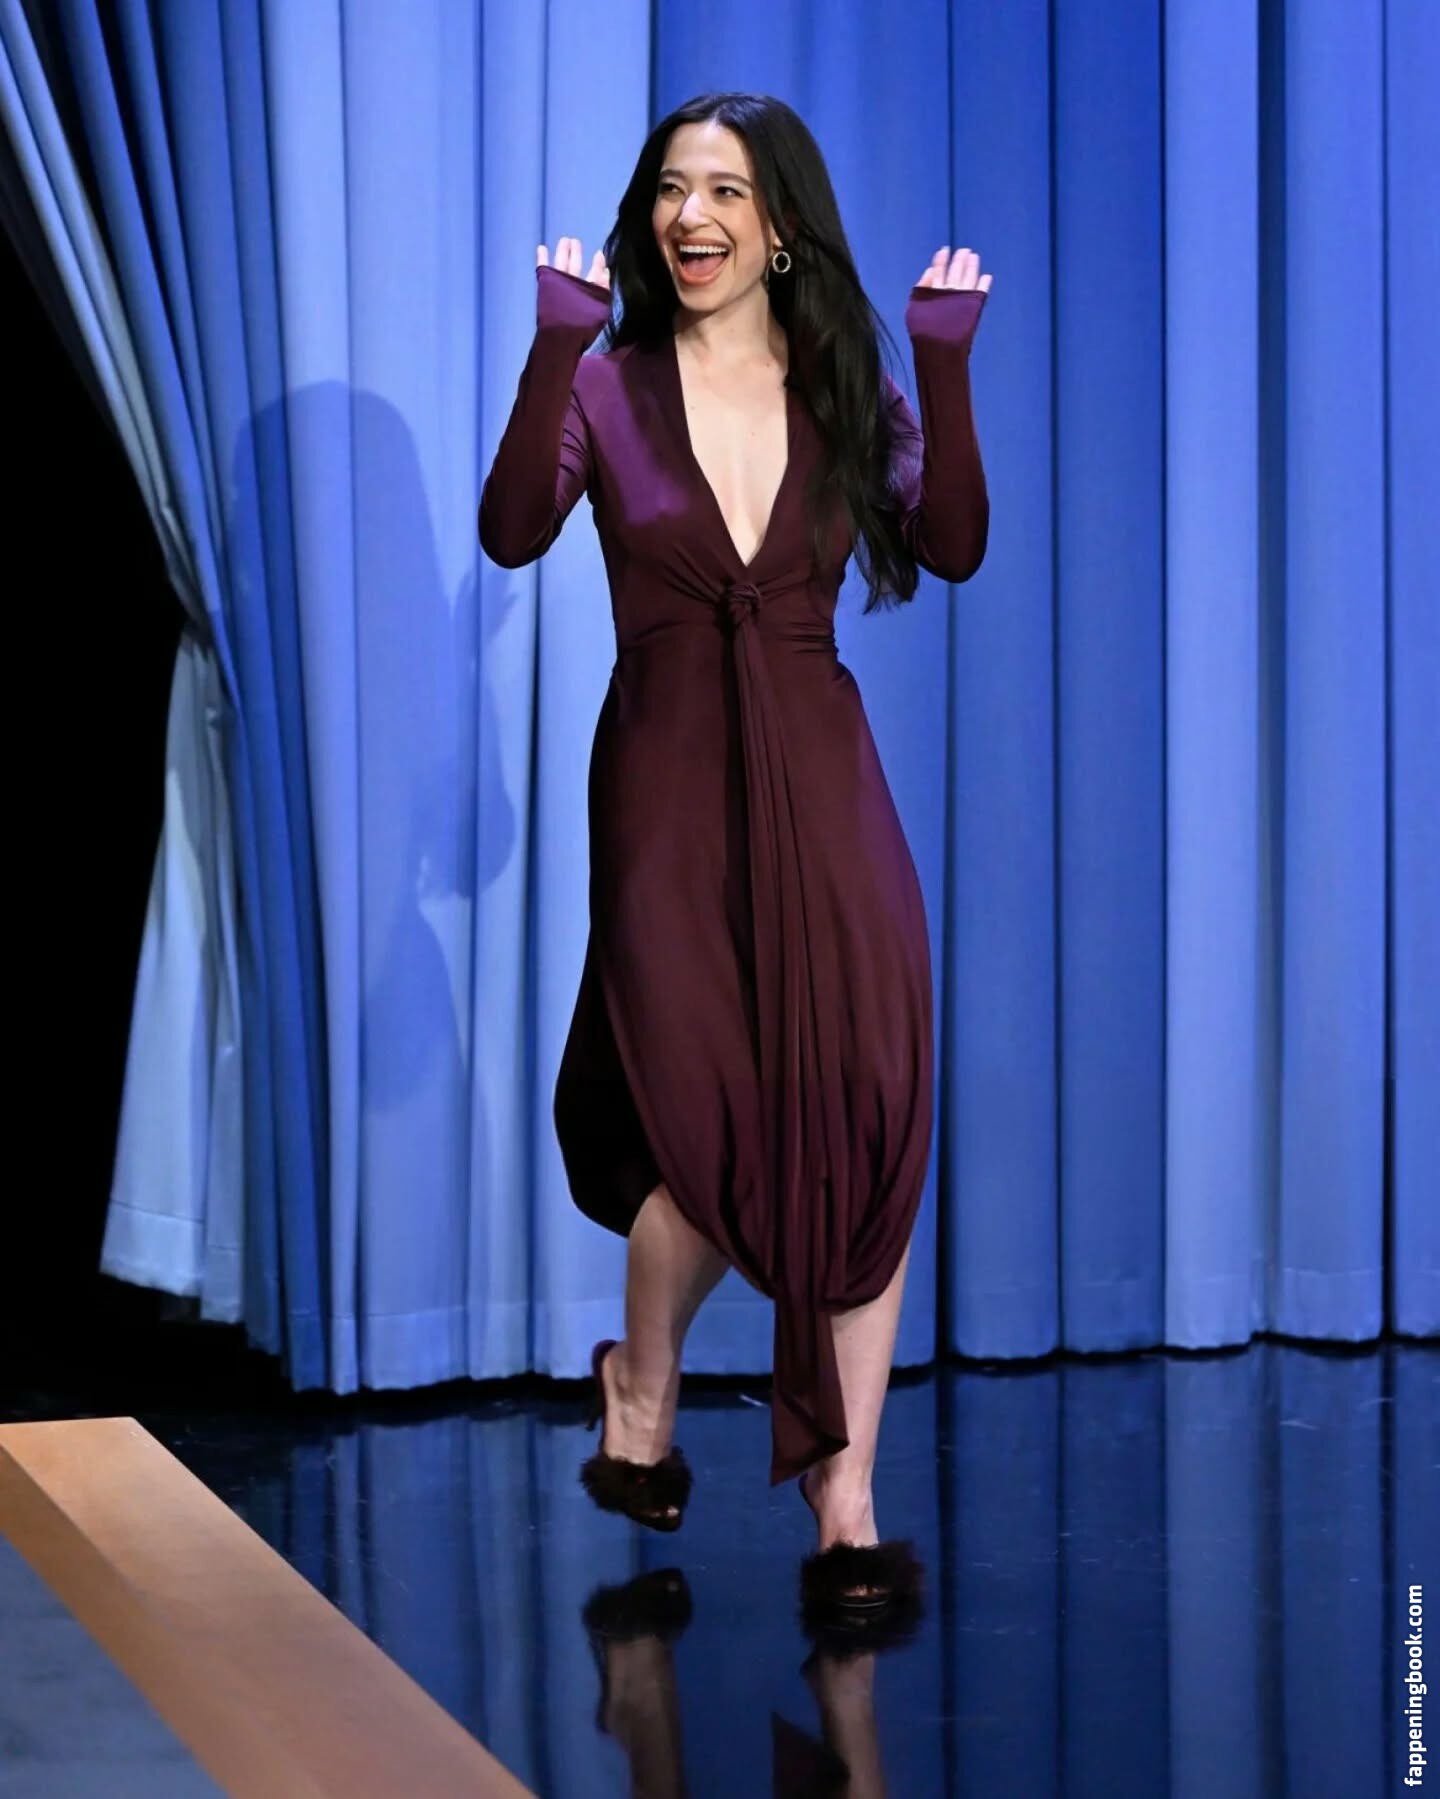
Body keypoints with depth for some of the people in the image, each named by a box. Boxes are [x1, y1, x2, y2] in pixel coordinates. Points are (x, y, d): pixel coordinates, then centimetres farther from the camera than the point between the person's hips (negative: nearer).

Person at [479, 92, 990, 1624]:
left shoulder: (850, 392, 7)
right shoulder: (609, 387, 1)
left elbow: (952, 549, -10)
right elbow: (512, 535, -18)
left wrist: (943, 368, -18)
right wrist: (555, 349, -24)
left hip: (820, 782, 2)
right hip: (668, 787, -2)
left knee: (862, 1126, -5)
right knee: (715, 1128, -6)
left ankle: (846, 1503, 2)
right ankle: (639, 1389, 26)